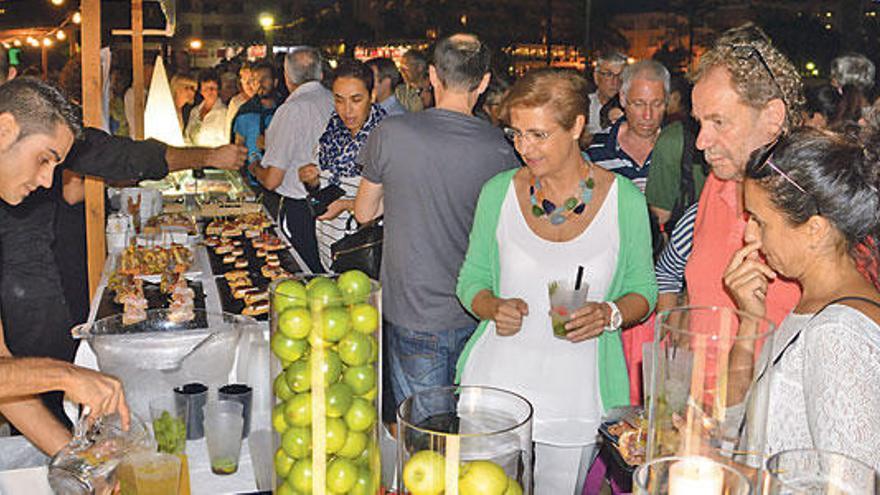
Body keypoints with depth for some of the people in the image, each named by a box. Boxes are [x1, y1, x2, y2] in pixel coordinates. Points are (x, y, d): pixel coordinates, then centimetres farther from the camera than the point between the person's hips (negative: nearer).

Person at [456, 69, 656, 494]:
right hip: (495, 382, 2)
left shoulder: (623, 200, -5)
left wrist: (610, 313, -16)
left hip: (577, 395, -1)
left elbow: (643, 290, 5)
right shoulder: (498, 192, -1)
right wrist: (494, 308, -14)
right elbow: (472, 279, 8)